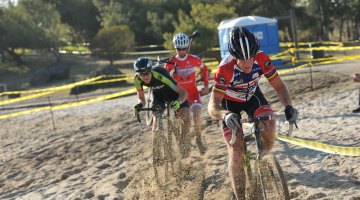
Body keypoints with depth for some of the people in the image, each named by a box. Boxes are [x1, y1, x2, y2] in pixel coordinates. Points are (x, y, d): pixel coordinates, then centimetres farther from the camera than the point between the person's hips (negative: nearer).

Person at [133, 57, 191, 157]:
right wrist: (140, 104, -35)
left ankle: (183, 145, 4)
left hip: (173, 93, -3)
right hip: (158, 95, 3)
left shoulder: (160, 75, -41)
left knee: (186, 119, -18)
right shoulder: (137, 80, -28)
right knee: (156, 121, -14)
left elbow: (183, 92, -38)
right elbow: (141, 98, -12)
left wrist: (178, 102, -58)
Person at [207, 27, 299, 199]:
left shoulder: (262, 59, -29)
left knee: (269, 126, -27)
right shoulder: (225, 70, -37)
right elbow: (212, 107, -38)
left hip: (252, 96, 3)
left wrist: (288, 106, -37)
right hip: (230, 102, -2)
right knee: (236, 151, -13)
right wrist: (225, 115, -60)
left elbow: (278, 86, -18)